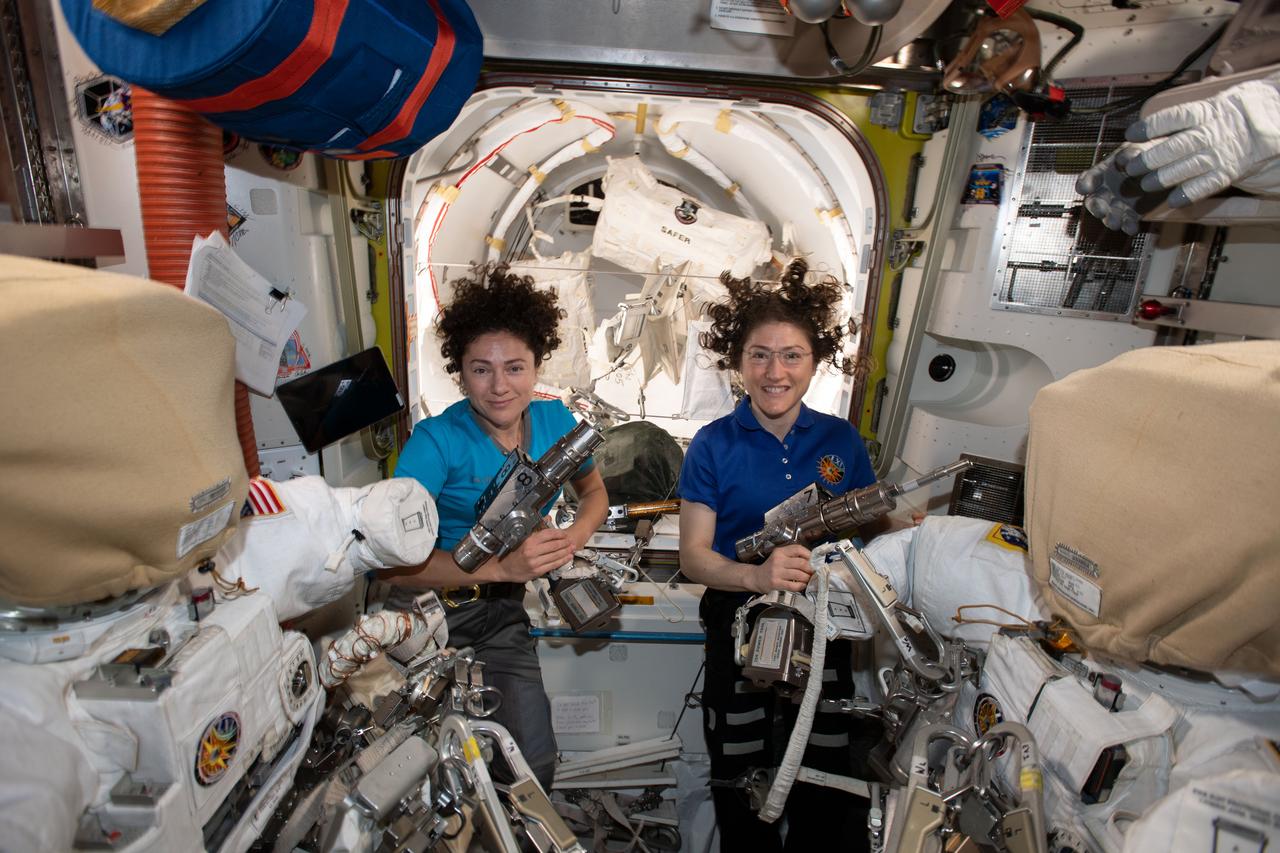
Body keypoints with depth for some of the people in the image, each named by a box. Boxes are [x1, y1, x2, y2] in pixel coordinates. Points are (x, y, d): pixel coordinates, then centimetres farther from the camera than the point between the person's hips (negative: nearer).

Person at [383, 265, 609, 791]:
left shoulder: (554, 421, -6)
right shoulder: (436, 441, -21)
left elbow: (594, 493, 10)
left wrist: (573, 539, -12)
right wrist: (503, 567, -38)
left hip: (502, 613, 4)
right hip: (428, 611, -3)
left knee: (534, 761, 4)